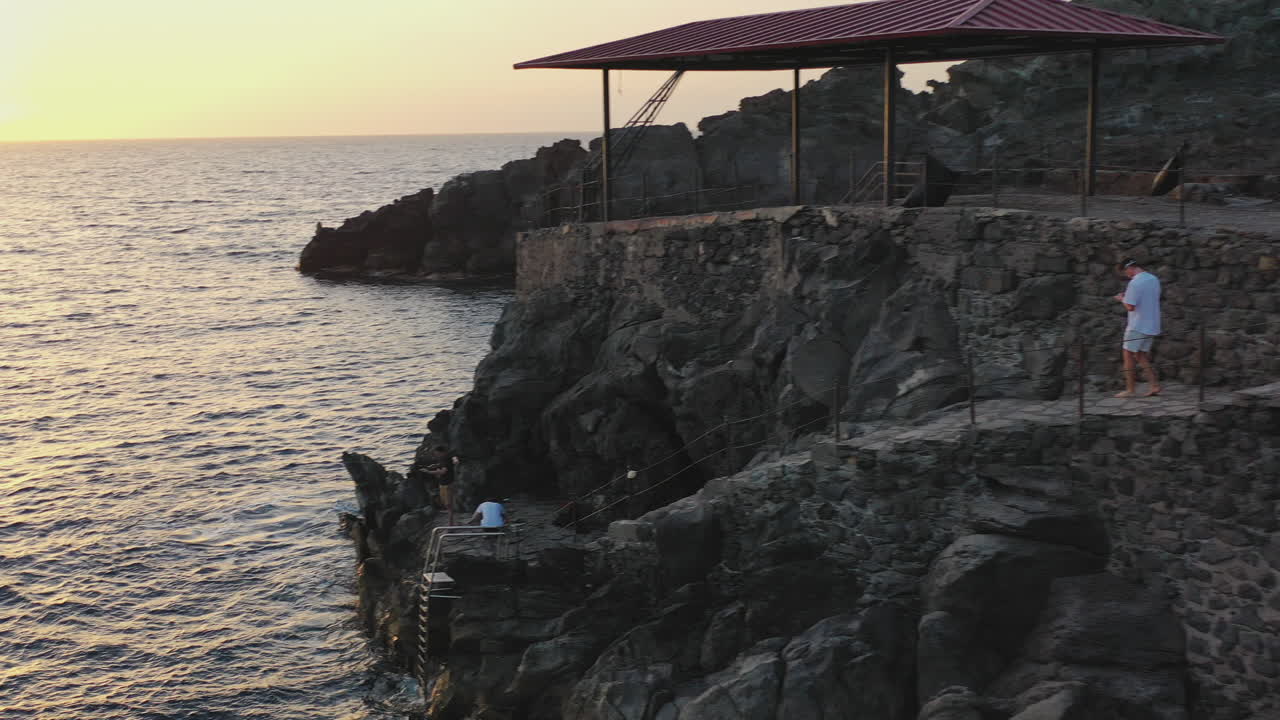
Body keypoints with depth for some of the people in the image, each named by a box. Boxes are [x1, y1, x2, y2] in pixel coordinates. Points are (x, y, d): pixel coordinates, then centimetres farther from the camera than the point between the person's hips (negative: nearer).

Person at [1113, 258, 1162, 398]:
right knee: (1141, 355, 15)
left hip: (1137, 327, -8)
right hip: (1152, 326, 8)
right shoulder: (1154, 279, 9)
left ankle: (1130, 389, 5)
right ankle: (1154, 385, 7)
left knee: (1128, 355, 3)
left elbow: (1130, 307, -21)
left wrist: (1122, 298, -1)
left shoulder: (1135, 283, -19)